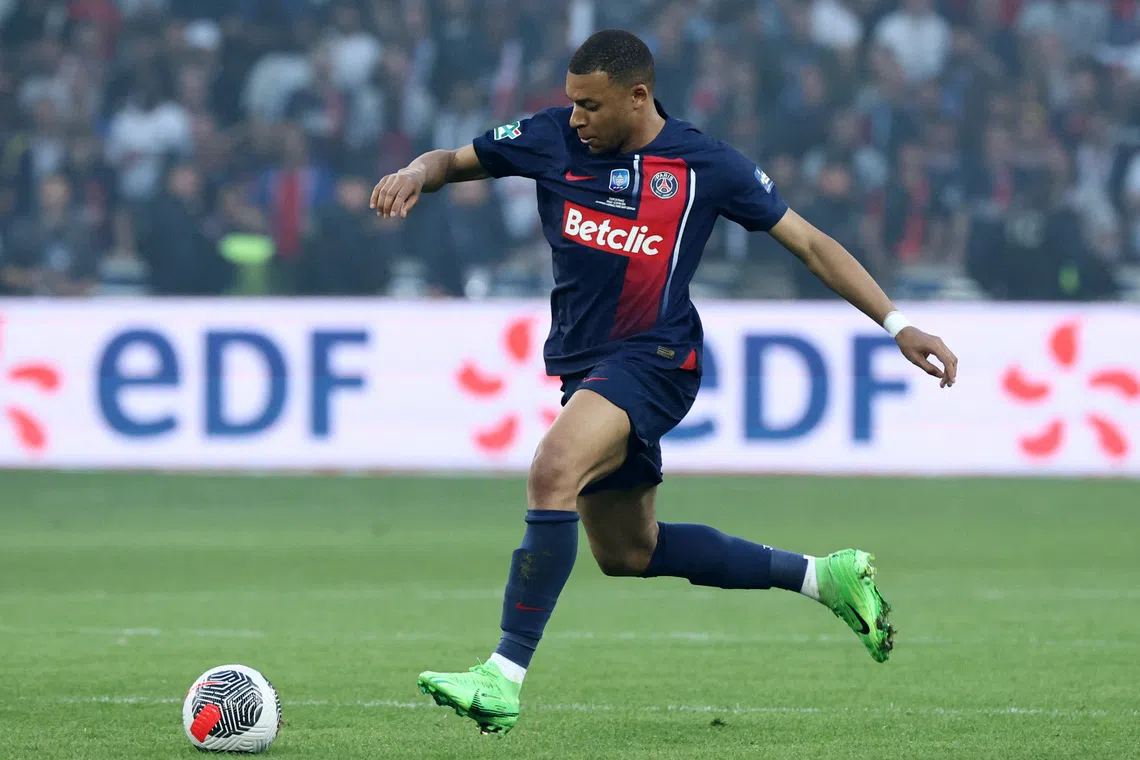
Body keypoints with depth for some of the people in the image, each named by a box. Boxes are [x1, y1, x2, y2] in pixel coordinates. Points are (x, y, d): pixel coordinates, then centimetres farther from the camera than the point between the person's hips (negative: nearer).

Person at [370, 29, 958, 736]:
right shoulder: (554, 138, 0)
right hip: (585, 362, 7)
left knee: (554, 470, -32)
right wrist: (414, 175, -14)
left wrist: (898, 325, -3)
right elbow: (455, 161, 12)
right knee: (627, 552, 17)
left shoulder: (706, 165, -8)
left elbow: (809, 241, 0)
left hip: (652, 360, -7)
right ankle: (825, 576, 32)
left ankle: (504, 678, -32)